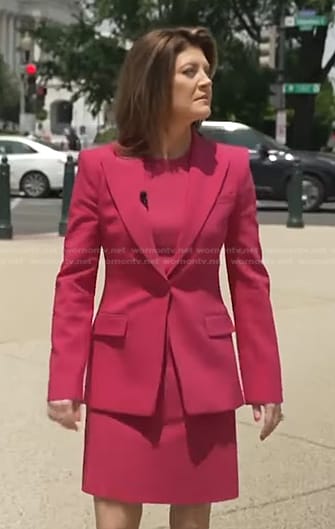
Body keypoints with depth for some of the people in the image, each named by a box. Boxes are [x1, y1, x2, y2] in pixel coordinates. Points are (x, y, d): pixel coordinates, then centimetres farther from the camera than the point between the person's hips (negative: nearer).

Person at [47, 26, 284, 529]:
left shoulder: (230, 166, 0)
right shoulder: (100, 166, -4)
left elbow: (249, 278, 3)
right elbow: (75, 279, -1)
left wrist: (264, 382, 2)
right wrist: (65, 380, -6)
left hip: (203, 369, 1)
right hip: (122, 370, -1)